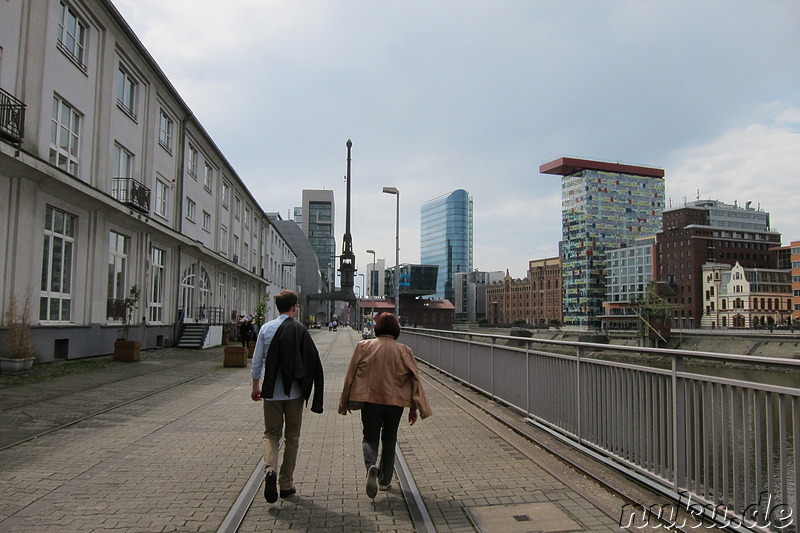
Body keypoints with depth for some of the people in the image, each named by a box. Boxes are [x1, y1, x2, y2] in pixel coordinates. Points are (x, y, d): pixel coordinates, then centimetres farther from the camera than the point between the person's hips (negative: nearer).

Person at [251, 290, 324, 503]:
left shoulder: (266, 328, -2)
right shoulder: (301, 331, -9)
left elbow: (257, 361, 1)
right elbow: (313, 362, -9)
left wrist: (256, 386, 14)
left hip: (271, 392, 2)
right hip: (294, 392, -1)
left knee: (271, 433, 14)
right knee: (292, 438, 12)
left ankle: (270, 469, -12)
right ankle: (286, 484, 17)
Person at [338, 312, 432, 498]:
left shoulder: (363, 346, -4)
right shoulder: (404, 351, -2)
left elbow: (351, 375, -1)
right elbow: (414, 380, -2)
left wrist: (344, 403, 8)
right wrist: (414, 408, 4)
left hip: (370, 399, -1)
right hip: (395, 401, 1)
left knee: (370, 437, 9)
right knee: (389, 439, 17)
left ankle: (371, 466, -20)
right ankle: (385, 480, 23)